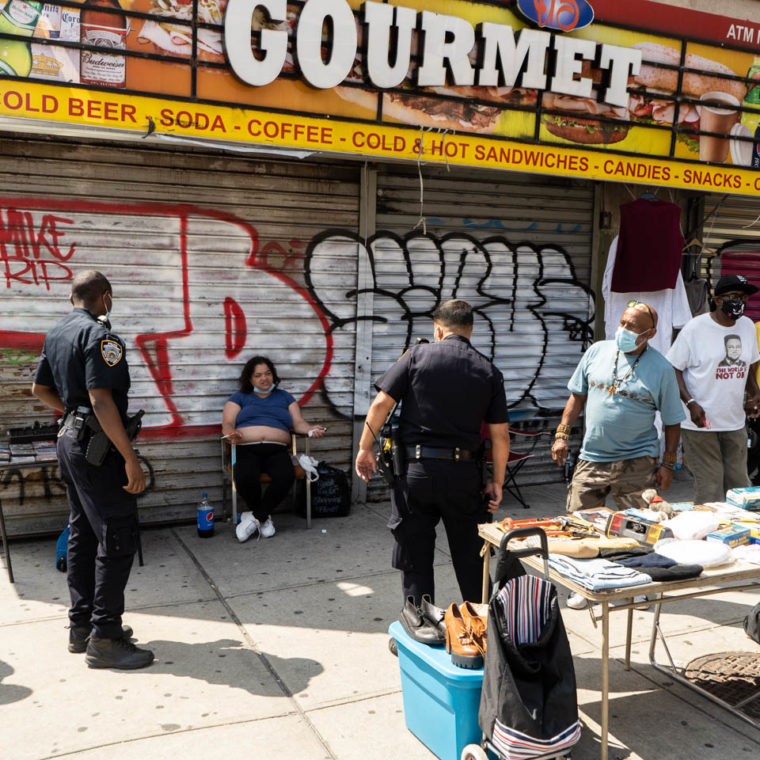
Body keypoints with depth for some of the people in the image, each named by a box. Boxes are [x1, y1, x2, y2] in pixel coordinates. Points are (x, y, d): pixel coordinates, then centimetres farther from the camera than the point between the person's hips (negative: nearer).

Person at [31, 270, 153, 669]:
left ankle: (81, 625, 24)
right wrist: (131, 459, -25)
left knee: (82, 533, 15)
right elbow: (101, 400, -25)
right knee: (117, 538, -5)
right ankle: (105, 638, -2)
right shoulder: (99, 335, -17)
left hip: (70, 440, 10)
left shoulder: (55, 333, 12)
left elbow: (40, 388, 23)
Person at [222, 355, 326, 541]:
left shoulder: (284, 397, 26)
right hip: (247, 450, -1)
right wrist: (232, 434, -16)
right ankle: (264, 518, -9)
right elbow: (227, 424, 9)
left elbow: (298, 423, 15)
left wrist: (310, 429, -8)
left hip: (277, 450, 1)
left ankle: (256, 517, -16)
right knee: (245, 478, -36)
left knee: (286, 476, -34)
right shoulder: (239, 398, 22)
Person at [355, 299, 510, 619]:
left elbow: (381, 404, -7)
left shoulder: (418, 355, -1)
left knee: (415, 556, 10)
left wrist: (365, 448, 4)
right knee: (470, 554, 16)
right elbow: (500, 434, 2)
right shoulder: (489, 372, 4)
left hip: (415, 470, -2)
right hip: (463, 473, 2)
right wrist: (497, 482, 11)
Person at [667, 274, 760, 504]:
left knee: (739, 485, 11)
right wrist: (690, 403, -20)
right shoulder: (696, 328, -9)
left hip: (735, 423, 6)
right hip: (700, 423, -6)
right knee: (709, 488, -3)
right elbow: (673, 369, -9)